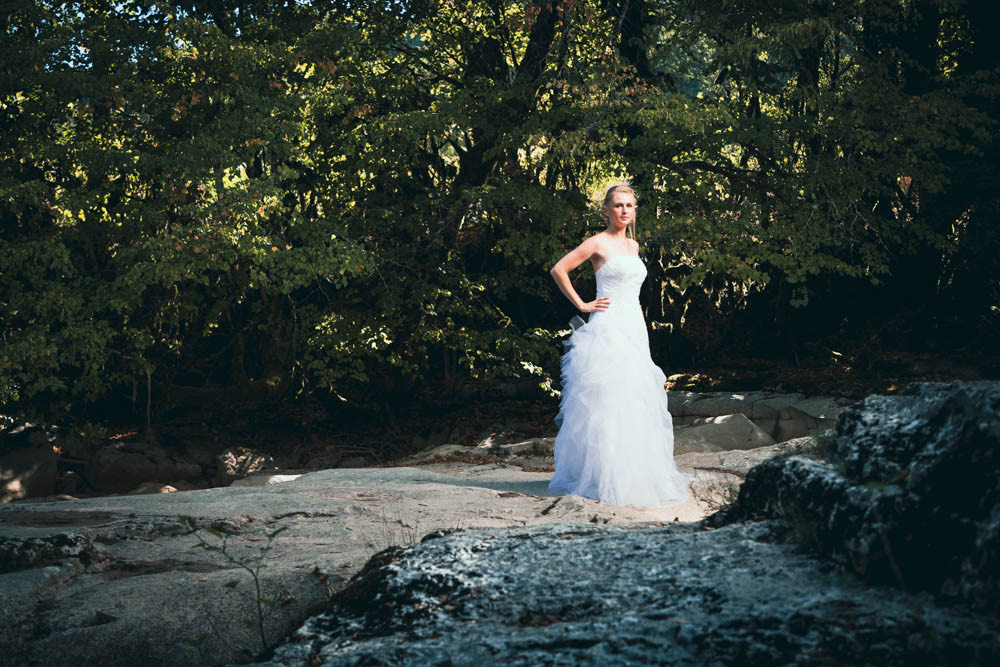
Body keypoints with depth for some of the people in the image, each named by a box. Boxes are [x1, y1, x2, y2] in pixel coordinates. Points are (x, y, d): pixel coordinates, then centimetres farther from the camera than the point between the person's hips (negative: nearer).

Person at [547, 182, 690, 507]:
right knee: (605, 404, -9)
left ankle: (631, 477, 13)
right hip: (607, 330, -7)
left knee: (634, 405, 7)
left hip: (634, 330, 7)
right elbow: (558, 270, -7)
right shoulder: (598, 243, -5)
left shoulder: (633, 245, 16)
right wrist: (581, 305, -7)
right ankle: (601, 478, -5)